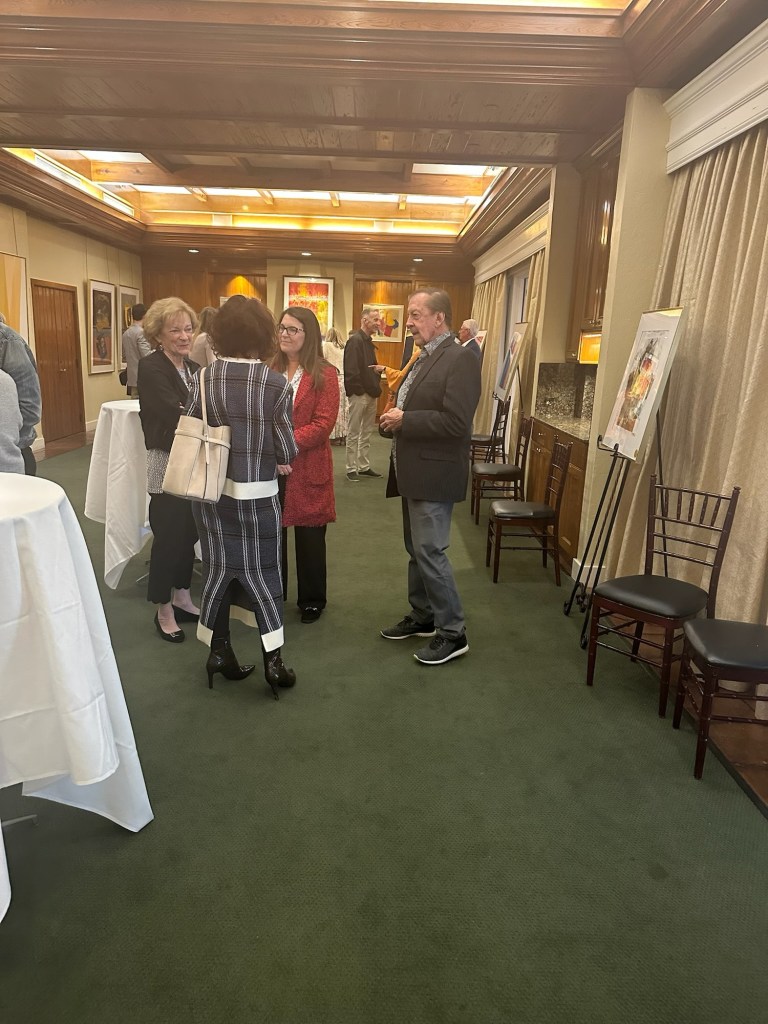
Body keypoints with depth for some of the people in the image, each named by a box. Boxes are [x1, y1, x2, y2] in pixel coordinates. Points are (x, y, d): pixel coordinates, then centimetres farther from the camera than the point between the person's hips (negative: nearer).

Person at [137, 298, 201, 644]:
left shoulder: (194, 368, 12)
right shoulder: (151, 368, -10)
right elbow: (174, 415, -22)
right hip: (167, 463, -7)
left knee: (189, 532, 13)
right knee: (168, 535, 0)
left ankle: (182, 597, 29)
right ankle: (164, 610, 15)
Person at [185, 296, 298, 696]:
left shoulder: (203, 380, -6)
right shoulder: (275, 384, -14)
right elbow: (285, 451, -10)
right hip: (256, 494, -2)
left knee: (218, 568, 16)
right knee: (261, 572, 10)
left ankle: (219, 652, 26)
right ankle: (273, 660, 15)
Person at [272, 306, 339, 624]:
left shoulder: (324, 375, -4)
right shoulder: (268, 370, 8)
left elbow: (323, 423, -12)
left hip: (307, 467, -3)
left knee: (309, 535, 8)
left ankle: (312, 599, 26)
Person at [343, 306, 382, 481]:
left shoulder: (369, 342, 16)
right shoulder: (355, 340, -12)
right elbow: (351, 371, -20)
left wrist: (376, 387, 12)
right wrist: (359, 390, -17)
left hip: (371, 394, 9)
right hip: (359, 394, -9)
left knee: (367, 433, 14)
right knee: (354, 434, 0)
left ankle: (363, 466, 22)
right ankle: (352, 469, 7)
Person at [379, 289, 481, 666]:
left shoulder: (459, 359, -15)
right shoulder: (423, 357, 14)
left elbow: (456, 422, -24)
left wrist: (404, 419, -18)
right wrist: (395, 416, 5)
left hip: (434, 473, -10)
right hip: (413, 470, 10)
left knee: (429, 551, -6)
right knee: (415, 549, 17)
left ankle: (453, 633, 8)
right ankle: (422, 617, 33)